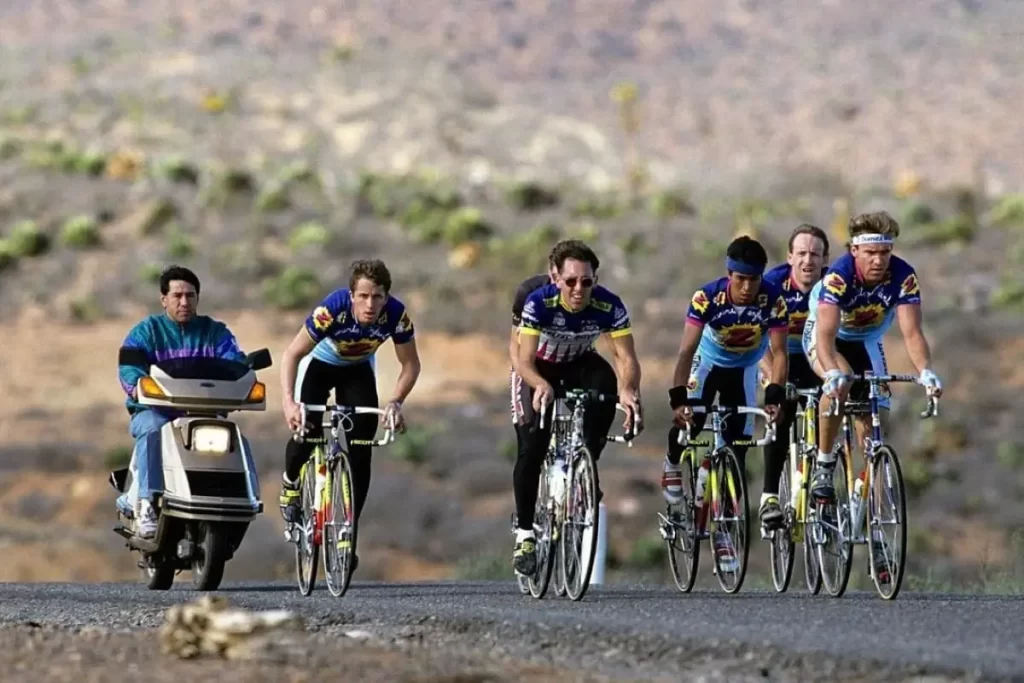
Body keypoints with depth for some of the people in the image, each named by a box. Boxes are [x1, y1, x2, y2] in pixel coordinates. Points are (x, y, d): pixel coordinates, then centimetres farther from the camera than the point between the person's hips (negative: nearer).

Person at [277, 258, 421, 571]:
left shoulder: (396, 314, -30)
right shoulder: (332, 309, -37)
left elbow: (410, 364, -16)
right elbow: (292, 354, -31)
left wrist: (395, 402, -32)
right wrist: (288, 401, -44)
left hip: (358, 370, 2)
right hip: (319, 364, -2)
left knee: (361, 451, -10)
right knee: (306, 428, -23)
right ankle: (290, 481, 10)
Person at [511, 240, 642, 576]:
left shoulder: (609, 306, -28)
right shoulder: (539, 303, -32)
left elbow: (627, 358, -31)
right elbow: (524, 361, -35)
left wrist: (628, 388, -53)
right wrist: (541, 386, -57)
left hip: (580, 365, 2)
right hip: (541, 369, -2)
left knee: (606, 383, -33)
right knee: (531, 449, -18)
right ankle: (524, 532, -3)